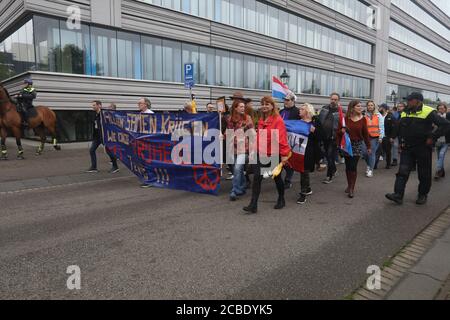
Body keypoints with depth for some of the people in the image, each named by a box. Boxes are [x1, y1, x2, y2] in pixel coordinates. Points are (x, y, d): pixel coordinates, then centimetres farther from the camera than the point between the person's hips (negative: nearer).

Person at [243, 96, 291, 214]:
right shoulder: (261, 120, 9)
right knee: (257, 177, -5)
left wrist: (284, 154, -19)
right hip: (261, 154, 5)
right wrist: (256, 149, 12)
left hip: (274, 154, -5)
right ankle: (253, 205, -2)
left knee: (277, 177, 12)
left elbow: (282, 138, -17)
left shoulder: (278, 120, -13)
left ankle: (281, 200, 36)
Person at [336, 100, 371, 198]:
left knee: (353, 166, -6)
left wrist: (368, 147, 6)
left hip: (357, 145, 0)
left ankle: (352, 188, 1)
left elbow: (365, 133, 4)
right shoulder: (345, 118, -3)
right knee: (348, 166, 9)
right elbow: (338, 131, 3)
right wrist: (342, 131, -20)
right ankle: (349, 185, 25)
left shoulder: (362, 119, 0)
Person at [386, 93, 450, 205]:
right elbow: (400, 128, 24)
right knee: (403, 171, -3)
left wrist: (432, 137, -17)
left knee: (424, 174, 8)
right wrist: (401, 142, 15)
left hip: (423, 149, -5)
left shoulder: (428, 112, -10)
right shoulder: (405, 113, 9)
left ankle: (423, 195, 24)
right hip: (407, 148, 5)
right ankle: (398, 195, -5)